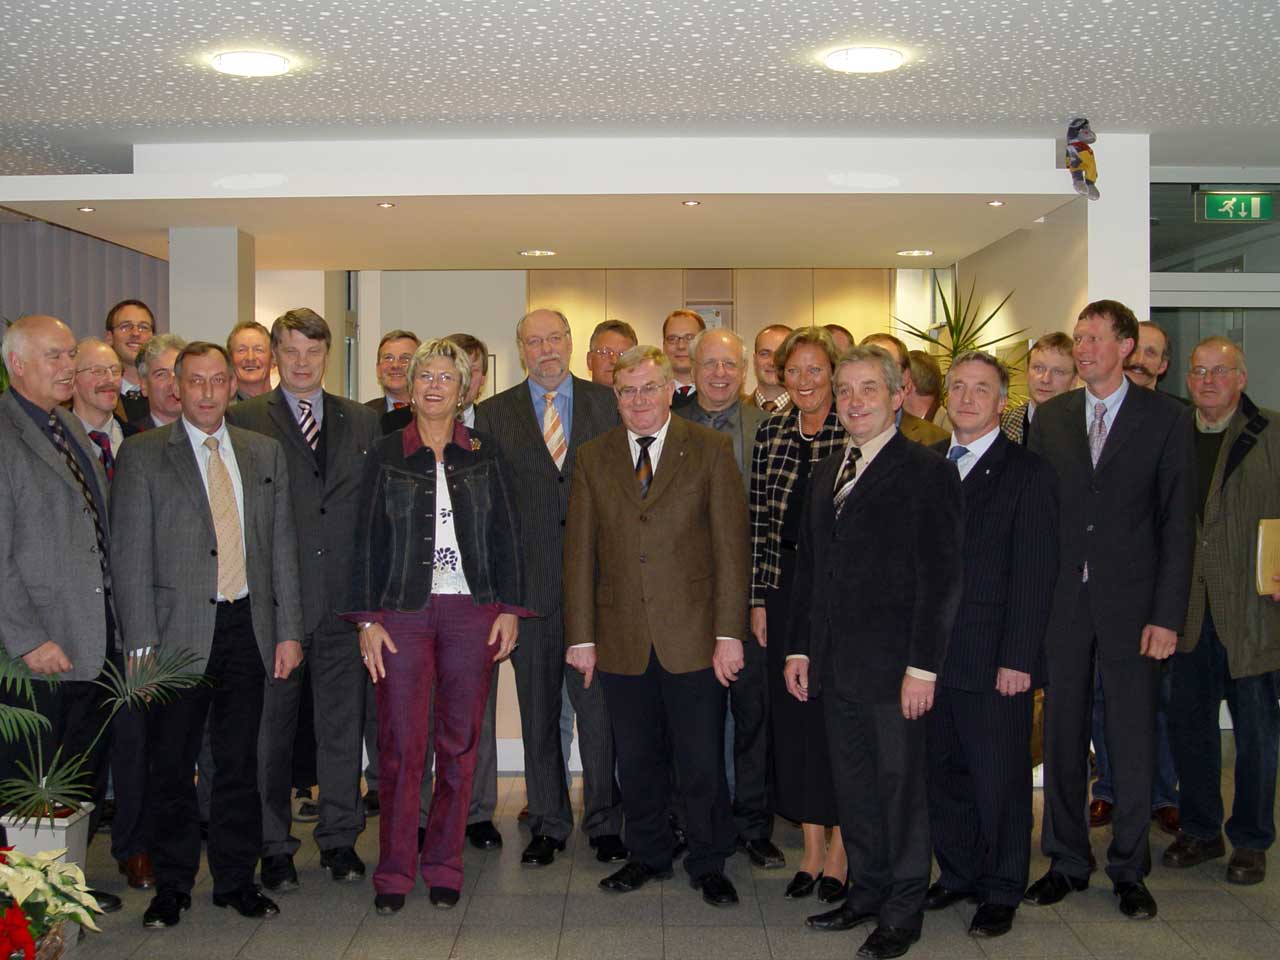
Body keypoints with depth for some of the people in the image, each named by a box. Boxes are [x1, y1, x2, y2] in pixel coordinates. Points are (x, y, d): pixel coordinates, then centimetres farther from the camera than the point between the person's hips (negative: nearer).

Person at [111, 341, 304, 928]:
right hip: (180, 630, -3)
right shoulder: (142, 455, 0)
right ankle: (172, 886, 21)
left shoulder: (265, 453, 11)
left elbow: (282, 546, 11)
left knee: (239, 762, 10)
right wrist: (142, 643, -10)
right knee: (172, 765, 6)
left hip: (248, 627, 3)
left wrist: (288, 630, 5)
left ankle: (236, 880, 23)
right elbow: (130, 555, -4)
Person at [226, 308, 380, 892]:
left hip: (344, 598, 3)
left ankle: (340, 838, 22)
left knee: (342, 723, 9)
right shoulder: (243, 421, 2)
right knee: (272, 727, 6)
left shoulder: (362, 422, 11)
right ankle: (274, 848, 19)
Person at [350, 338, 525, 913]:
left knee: (461, 742, 5)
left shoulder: (484, 454, 8)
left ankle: (444, 865, 18)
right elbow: (368, 542, 3)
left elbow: (505, 536, 7)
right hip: (402, 611, -1)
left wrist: (508, 608, -1)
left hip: (471, 611, 1)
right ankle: (394, 872, 10)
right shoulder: (386, 455, 5)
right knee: (401, 745, -2)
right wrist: (368, 619, -3)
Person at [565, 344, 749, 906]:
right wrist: (580, 636, 2)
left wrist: (729, 632, -9)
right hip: (622, 639, 2)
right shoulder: (593, 459, 8)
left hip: (692, 636, -2)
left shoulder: (710, 450, 0)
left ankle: (708, 865, 23)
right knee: (637, 760, 12)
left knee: (702, 763, 4)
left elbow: (731, 544, -3)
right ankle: (647, 856, 31)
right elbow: (579, 552, 7)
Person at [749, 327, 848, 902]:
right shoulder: (769, 434, 8)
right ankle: (811, 848, 20)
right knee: (791, 711, 7)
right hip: (785, 585, 4)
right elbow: (759, 521, 8)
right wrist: (758, 598, 4)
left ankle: (839, 850, 16)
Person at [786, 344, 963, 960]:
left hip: (893, 669, -6)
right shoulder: (826, 474, 14)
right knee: (853, 786, 14)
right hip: (836, 667, 6)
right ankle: (867, 892, 29)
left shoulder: (927, 472, -8)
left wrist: (923, 667, -16)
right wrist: (799, 648, 12)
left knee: (900, 786, 4)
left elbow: (942, 578, -12)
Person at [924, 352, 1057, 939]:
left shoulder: (1027, 472, -5)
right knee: (944, 771, 13)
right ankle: (958, 874, 30)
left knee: (999, 777, 5)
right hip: (934, 652, 5)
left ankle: (1001, 892, 20)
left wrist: (1017, 659, -14)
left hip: (994, 659, -5)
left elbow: (1034, 575, -9)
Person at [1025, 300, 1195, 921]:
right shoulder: (1050, 417, 7)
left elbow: (1177, 522, -4)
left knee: (1133, 738, 6)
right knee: (1062, 734, 10)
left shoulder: (1164, 419, -1)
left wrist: (1167, 615, -9)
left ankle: (1129, 870, 21)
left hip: (1130, 601, -2)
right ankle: (1066, 861, 24)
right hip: (1061, 600, 3)